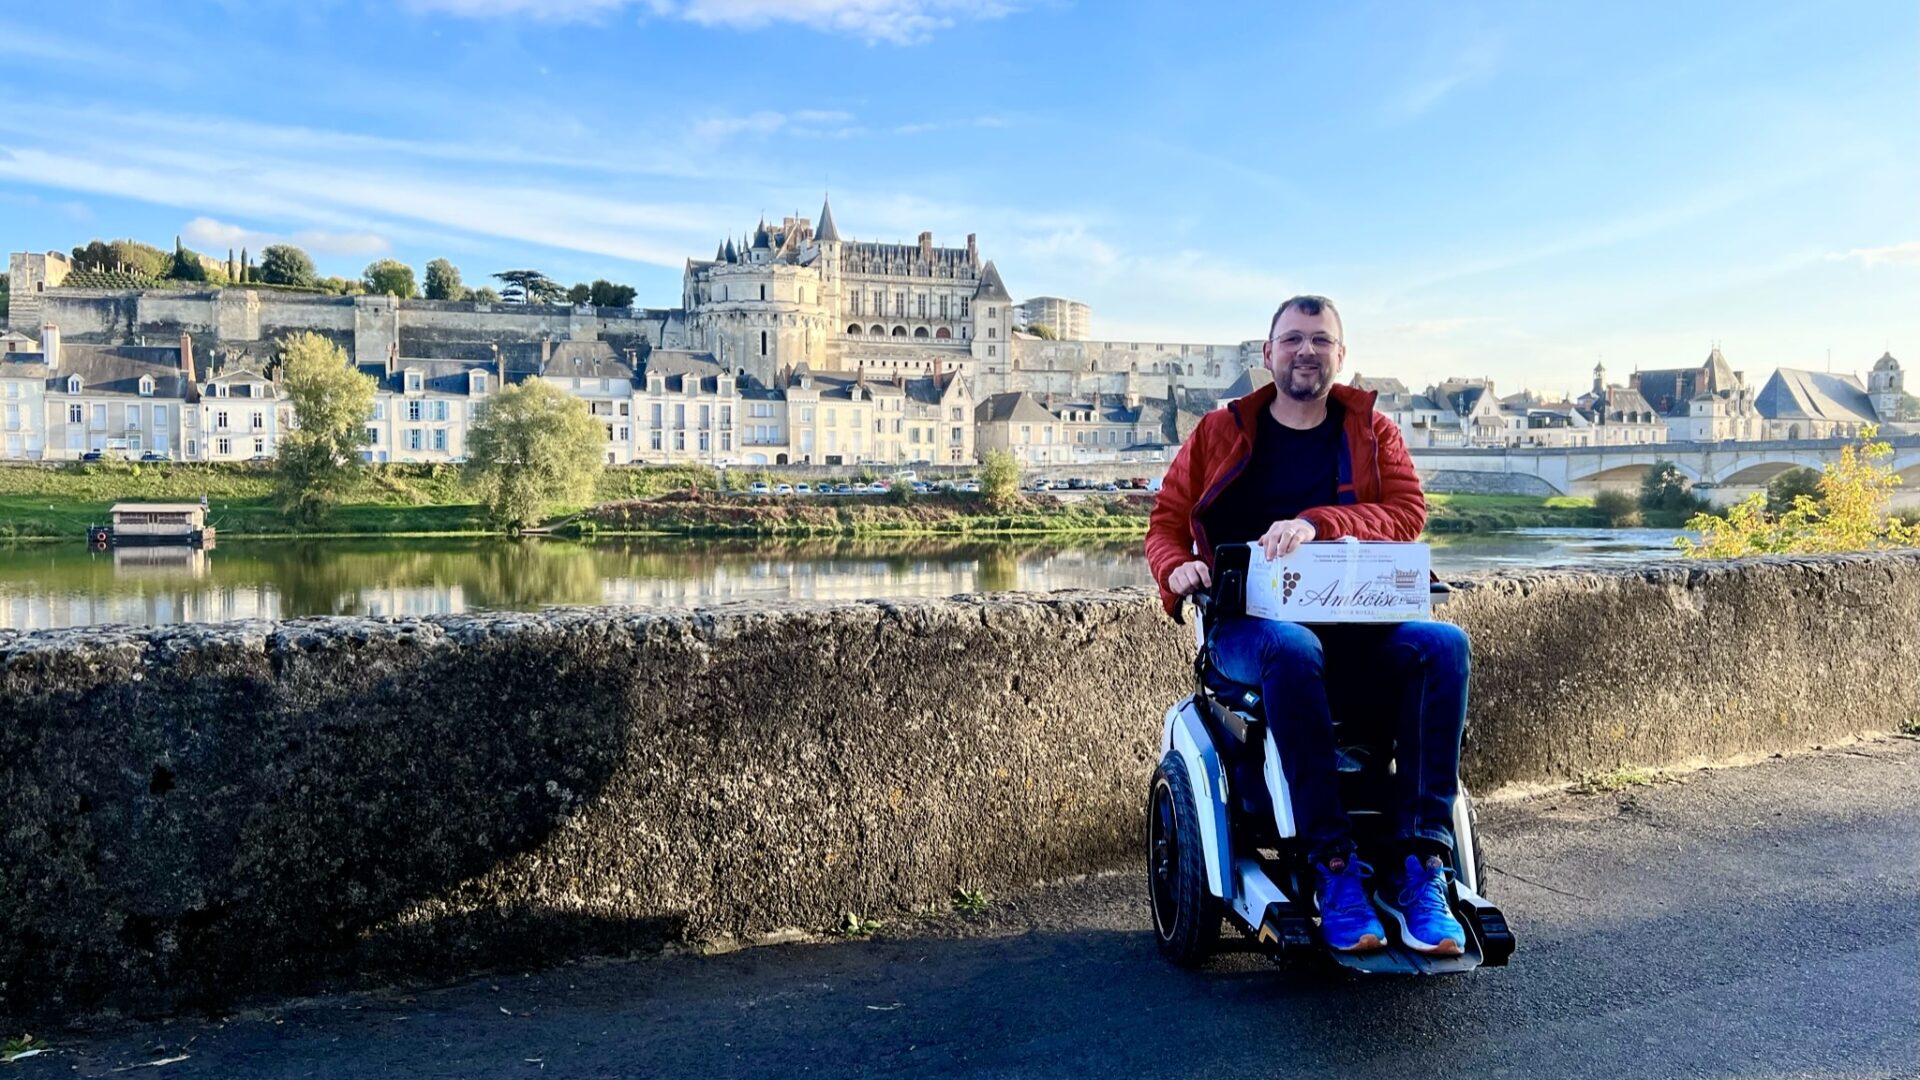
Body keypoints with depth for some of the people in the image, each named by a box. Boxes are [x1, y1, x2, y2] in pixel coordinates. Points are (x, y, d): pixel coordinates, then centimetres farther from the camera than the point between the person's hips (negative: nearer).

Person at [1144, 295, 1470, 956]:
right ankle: (1334, 868, -34)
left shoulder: (1372, 432, 15)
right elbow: (1166, 519, 12)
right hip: (1249, 623, -2)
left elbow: (1408, 512, -3)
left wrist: (1318, 523, -20)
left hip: (1355, 624, 2)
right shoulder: (1221, 432, 14)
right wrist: (1177, 567, -12)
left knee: (1442, 645, -30)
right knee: (1293, 650, -38)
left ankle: (1420, 867, -31)